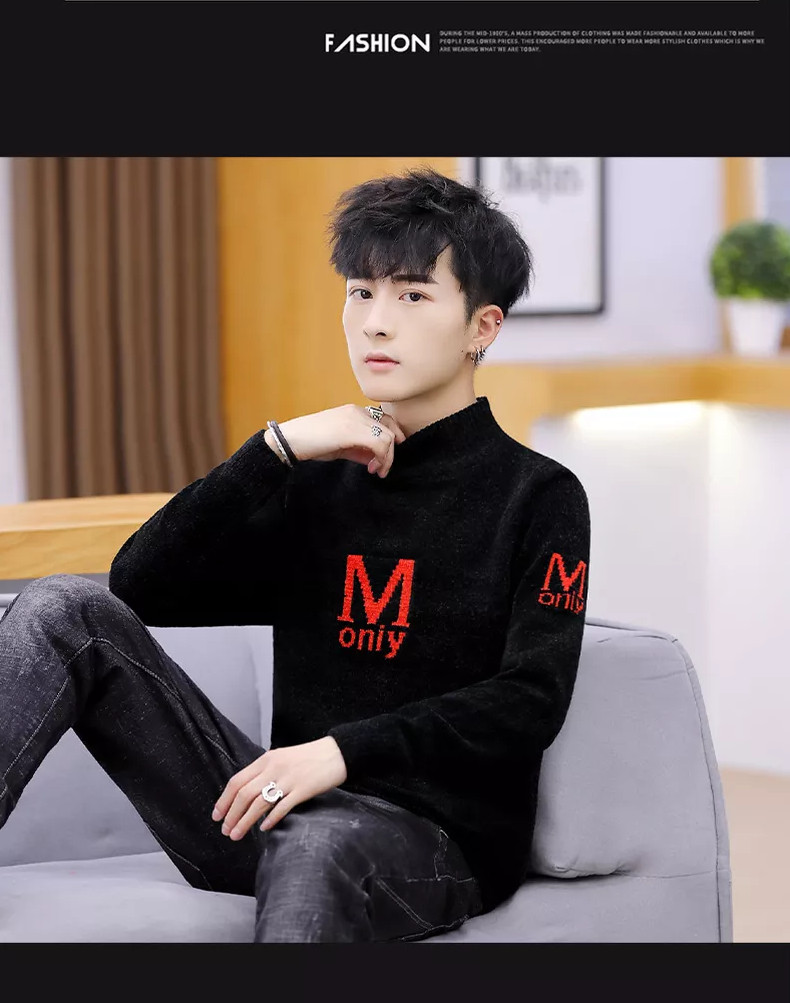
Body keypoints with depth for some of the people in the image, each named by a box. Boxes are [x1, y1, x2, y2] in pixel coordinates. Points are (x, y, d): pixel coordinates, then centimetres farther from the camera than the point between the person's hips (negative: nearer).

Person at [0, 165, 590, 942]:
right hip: (280, 813, 5)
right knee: (68, 608, -10)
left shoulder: (537, 496, 3)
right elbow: (142, 587, 4)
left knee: (318, 844, -43)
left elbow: (532, 700, -11)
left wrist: (343, 751, -23)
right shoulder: (317, 479, 16)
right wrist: (277, 447, -6)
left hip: (436, 839, -5)